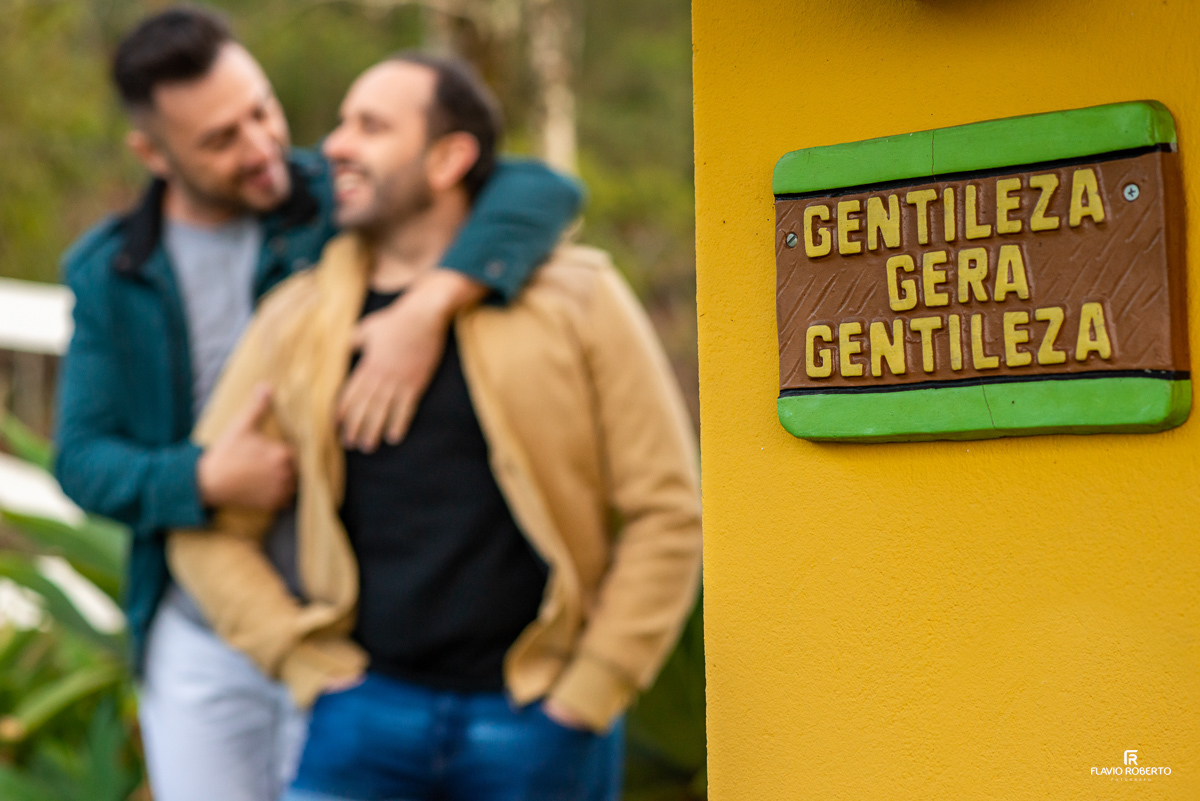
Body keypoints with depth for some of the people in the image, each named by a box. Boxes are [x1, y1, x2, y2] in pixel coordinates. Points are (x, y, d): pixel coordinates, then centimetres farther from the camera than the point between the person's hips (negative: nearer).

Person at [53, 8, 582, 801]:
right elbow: (85, 463, -4)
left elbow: (545, 192, -21)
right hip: (200, 638, 2)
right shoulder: (109, 274, -1)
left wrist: (430, 305, -38)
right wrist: (206, 481, -25)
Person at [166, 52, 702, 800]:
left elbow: (667, 512, -2)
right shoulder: (299, 318, 5)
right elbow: (212, 529, 9)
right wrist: (318, 671, 0)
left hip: (536, 720, -1)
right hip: (372, 713, 2)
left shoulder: (576, 299, -1)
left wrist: (583, 700, -6)